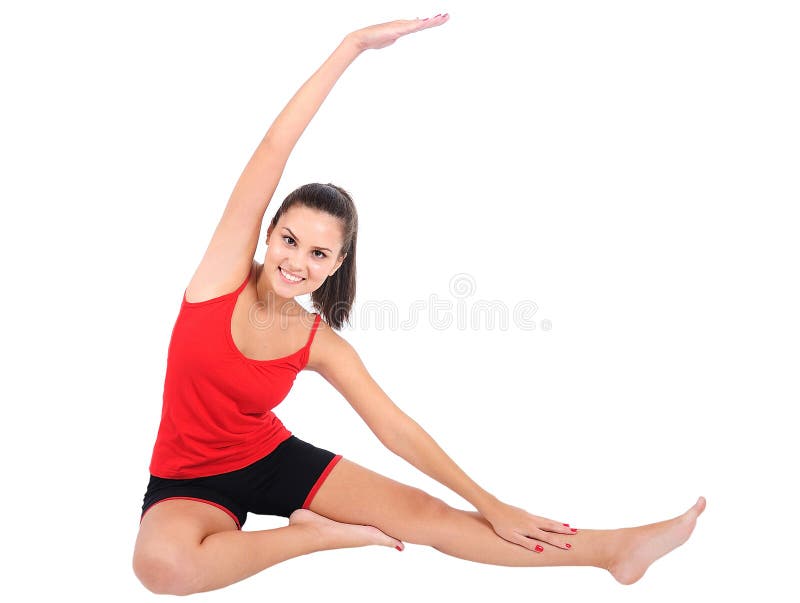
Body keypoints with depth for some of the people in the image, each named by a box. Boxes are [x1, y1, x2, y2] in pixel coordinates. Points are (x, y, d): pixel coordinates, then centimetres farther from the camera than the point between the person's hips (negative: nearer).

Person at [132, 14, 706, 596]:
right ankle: (316, 533, -14)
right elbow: (275, 148, -24)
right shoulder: (227, 270, -16)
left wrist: (490, 505, -8)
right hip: (188, 480, -1)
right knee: (163, 563, -37)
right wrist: (353, 45, -27)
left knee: (419, 510, -13)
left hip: (273, 458, 1)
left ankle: (615, 550, -8)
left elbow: (395, 428, -7)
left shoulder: (321, 344, -11)